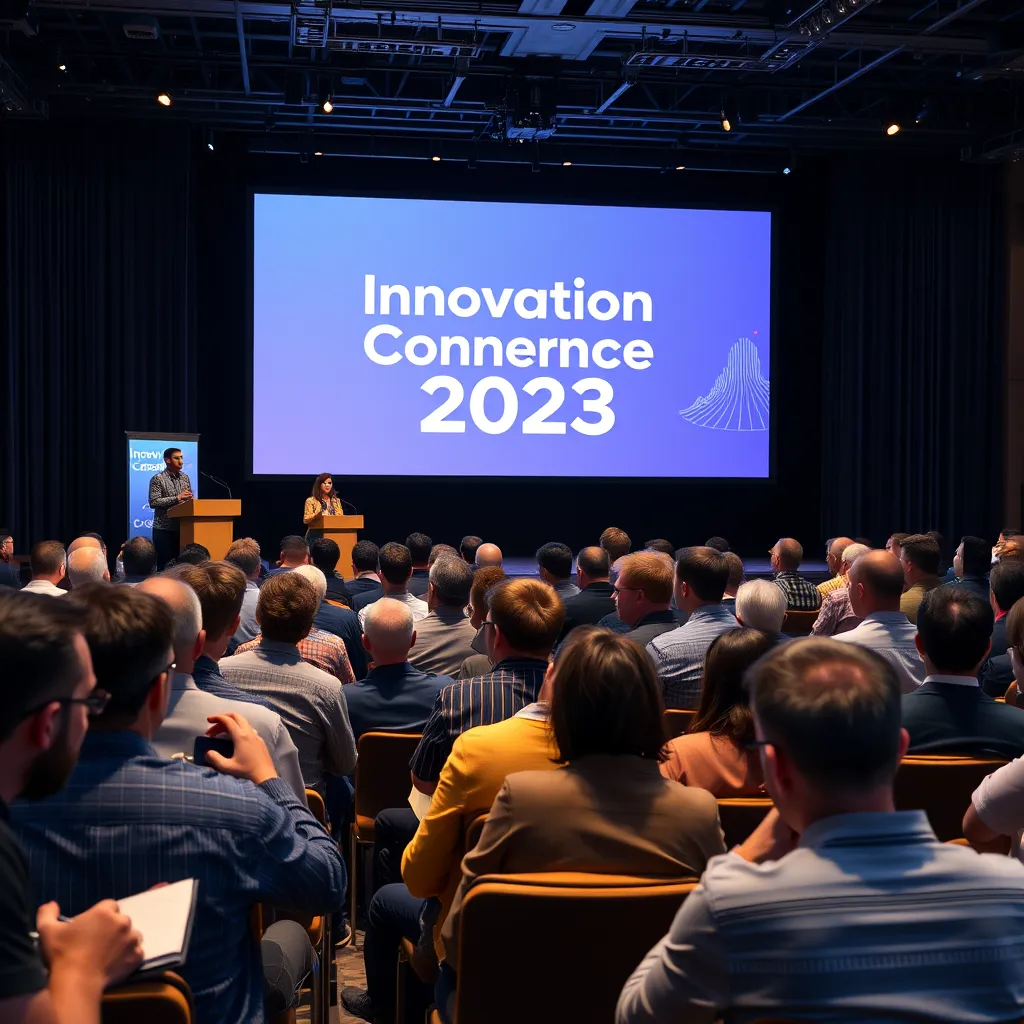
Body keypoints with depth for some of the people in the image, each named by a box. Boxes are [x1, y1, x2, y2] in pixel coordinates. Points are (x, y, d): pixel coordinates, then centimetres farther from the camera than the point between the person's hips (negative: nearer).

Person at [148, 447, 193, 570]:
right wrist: (177, 498, -19)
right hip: (164, 529, -5)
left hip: (183, 528, 5)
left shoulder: (185, 478, 12)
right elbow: (153, 502, -14)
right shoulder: (158, 479, -6)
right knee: (165, 565, -3)